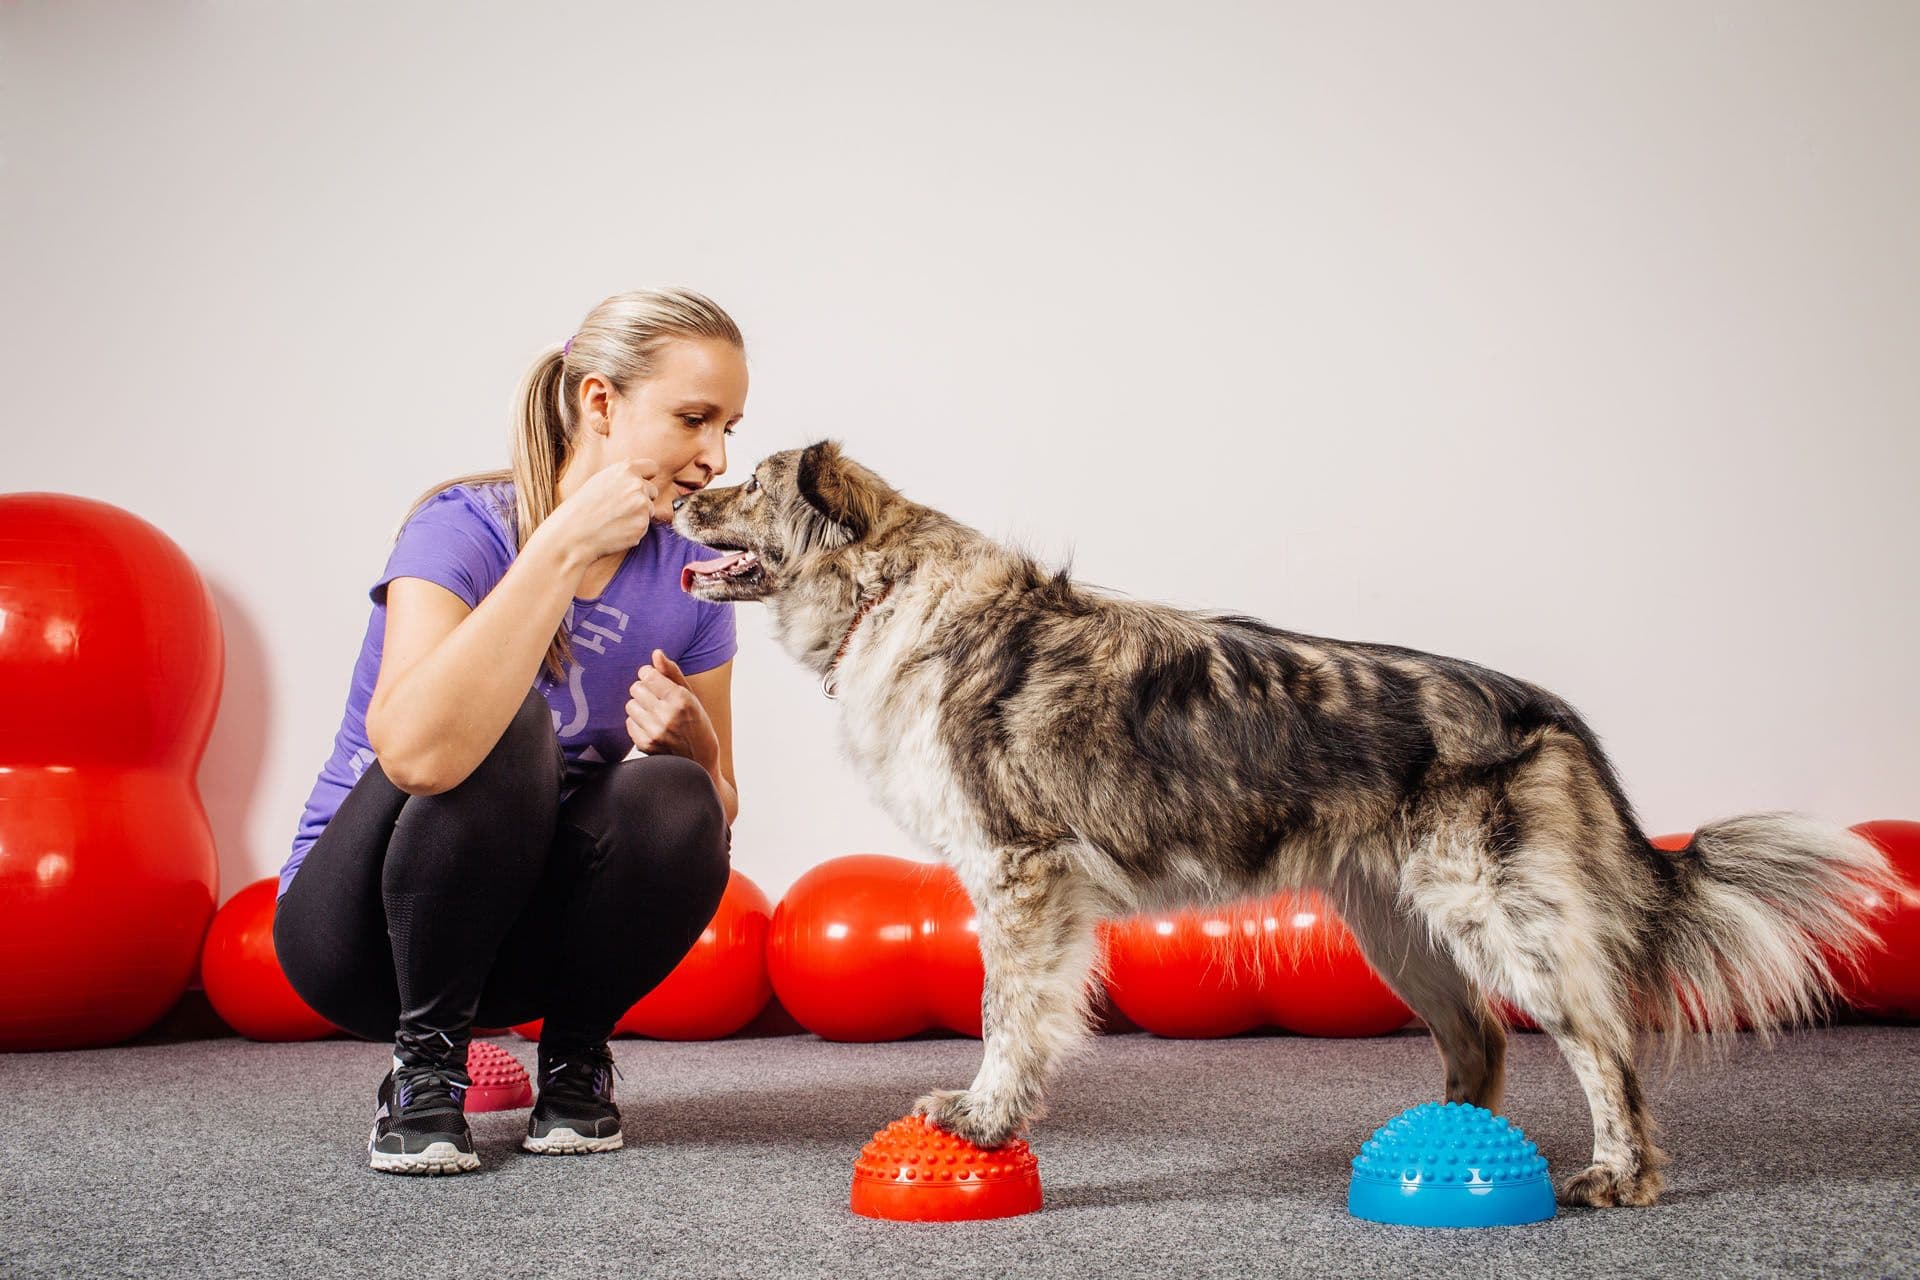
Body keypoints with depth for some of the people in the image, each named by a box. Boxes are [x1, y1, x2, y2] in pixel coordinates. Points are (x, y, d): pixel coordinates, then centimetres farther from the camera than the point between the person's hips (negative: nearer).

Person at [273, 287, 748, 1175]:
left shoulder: (689, 577, -6)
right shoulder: (464, 530, -21)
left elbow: (717, 814, -1)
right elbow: (415, 751, -42)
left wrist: (690, 740, -24)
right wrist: (564, 549, -39)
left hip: (526, 927, 4)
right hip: (361, 926, -4)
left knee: (673, 801, -26)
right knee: (503, 723, -32)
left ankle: (574, 1057, 0)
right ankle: (425, 1064, -13)